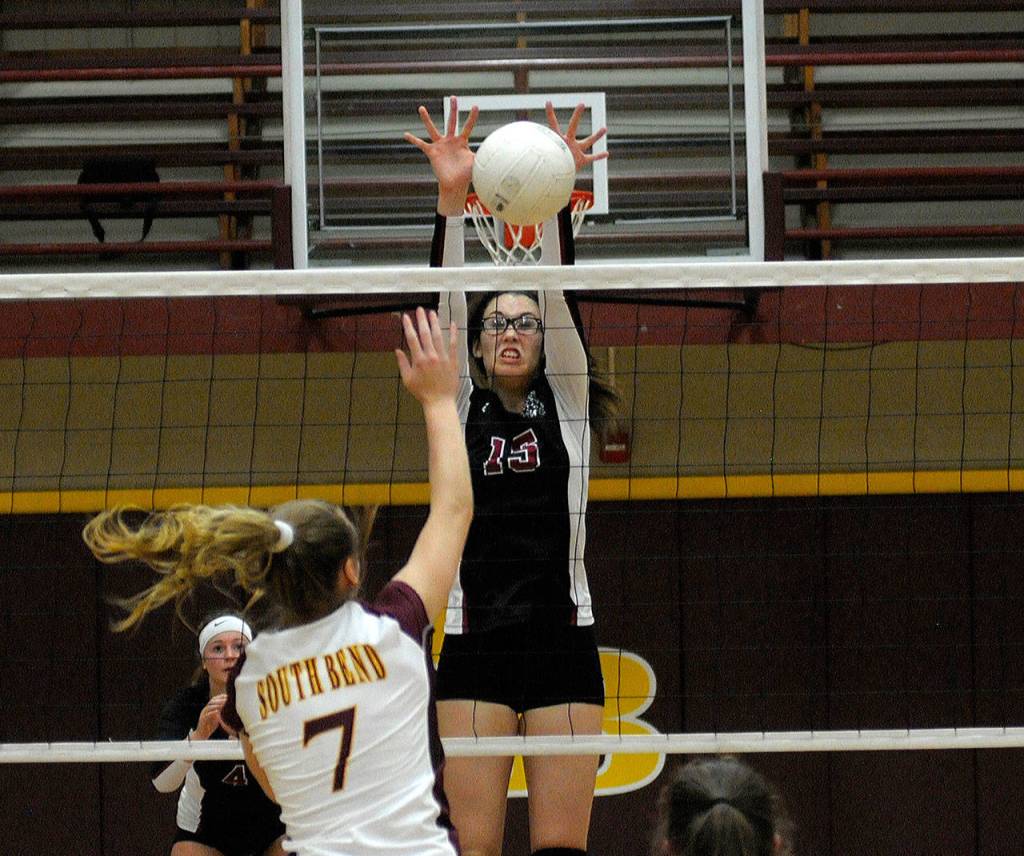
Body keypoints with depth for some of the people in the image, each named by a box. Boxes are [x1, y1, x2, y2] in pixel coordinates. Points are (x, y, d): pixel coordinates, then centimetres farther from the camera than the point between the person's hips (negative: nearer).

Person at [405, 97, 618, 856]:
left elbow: (560, 301, -5)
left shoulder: (566, 404, 9)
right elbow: (445, 308, -3)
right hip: (475, 646, 1)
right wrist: (452, 201, -17)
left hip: (563, 641, -1)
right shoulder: (459, 409, 10)